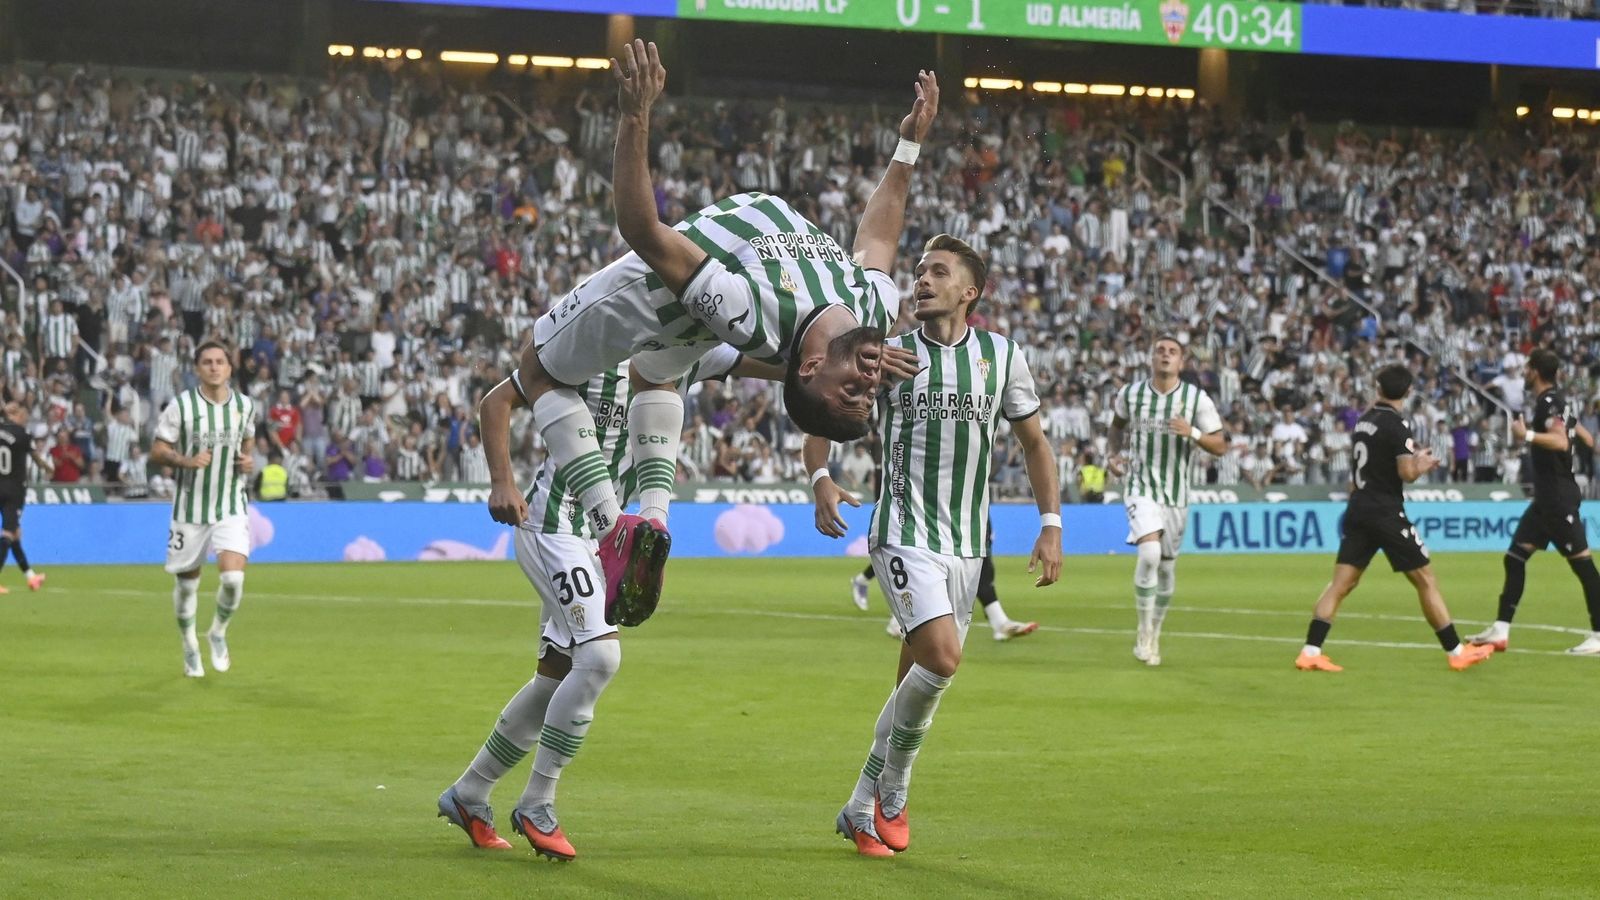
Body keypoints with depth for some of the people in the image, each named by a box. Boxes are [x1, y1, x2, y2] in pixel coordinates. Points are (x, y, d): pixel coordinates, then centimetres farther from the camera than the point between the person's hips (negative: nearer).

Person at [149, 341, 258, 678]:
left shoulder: (245, 405, 2)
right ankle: (190, 647, 32)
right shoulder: (181, 405, -8)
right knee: (186, 582, 9)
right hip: (190, 507, -1)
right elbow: (157, 451, -5)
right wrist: (186, 461, -22)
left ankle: (218, 632, 12)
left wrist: (248, 462, 0)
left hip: (231, 507, 1)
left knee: (233, 577, -17)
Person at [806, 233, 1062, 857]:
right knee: (941, 658, -23)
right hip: (903, 533, -4)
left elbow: (1034, 441, 16)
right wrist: (821, 479, -15)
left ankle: (864, 809, 23)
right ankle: (891, 794, -4)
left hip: (966, 544, 4)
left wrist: (1051, 525, 8)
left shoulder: (1002, 356, 6)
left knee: (917, 681, 8)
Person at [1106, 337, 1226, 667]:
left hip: (1177, 495, 2)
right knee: (1150, 553, -24)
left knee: (1167, 566, 10)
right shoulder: (1130, 394, -1)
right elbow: (1118, 423, 21)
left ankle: (1154, 634, 32)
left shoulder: (1197, 399, -5)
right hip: (1141, 489, -2)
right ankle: (1144, 632, -11)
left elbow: (1220, 445, -4)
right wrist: (1113, 454, 5)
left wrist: (1192, 433, -21)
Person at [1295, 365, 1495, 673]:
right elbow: (1408, 474, -16)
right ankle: (1456, 652, 7)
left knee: (1341, 584, 4)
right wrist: (1425, 464, 5)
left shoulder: (1365, 419, 12)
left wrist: (1414, 457, 21)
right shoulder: (1396, 425, -12)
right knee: (1426, 580, 2)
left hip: (1358, 509, 7)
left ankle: (1310, 651, -7)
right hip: (1385, 513, -7)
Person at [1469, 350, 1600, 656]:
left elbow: (1560, 441, -29)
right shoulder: (1559, 401, 14)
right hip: (1546, 498, 10)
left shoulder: (1550, 402, -14)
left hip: (1559, 498, -10)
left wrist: (1527, 435, -25)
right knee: (1515, 557, 9)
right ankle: (1500, 630, 10)